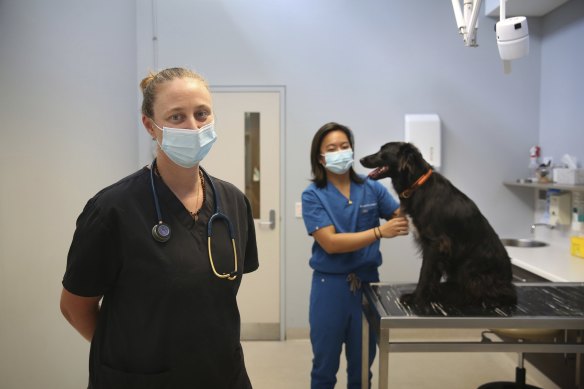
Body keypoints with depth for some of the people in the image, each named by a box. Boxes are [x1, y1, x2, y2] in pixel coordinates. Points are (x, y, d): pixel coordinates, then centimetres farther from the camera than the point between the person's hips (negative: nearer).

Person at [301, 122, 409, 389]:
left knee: (362, 364, 19)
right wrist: (379, 232, -28)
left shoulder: (372, 188, 0)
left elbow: (403, 219, -7)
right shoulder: (313, 195, -9)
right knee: (325, 363, 14)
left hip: (367, 282, 3)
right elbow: (331, 243, -20)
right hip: (330, 285, -2)